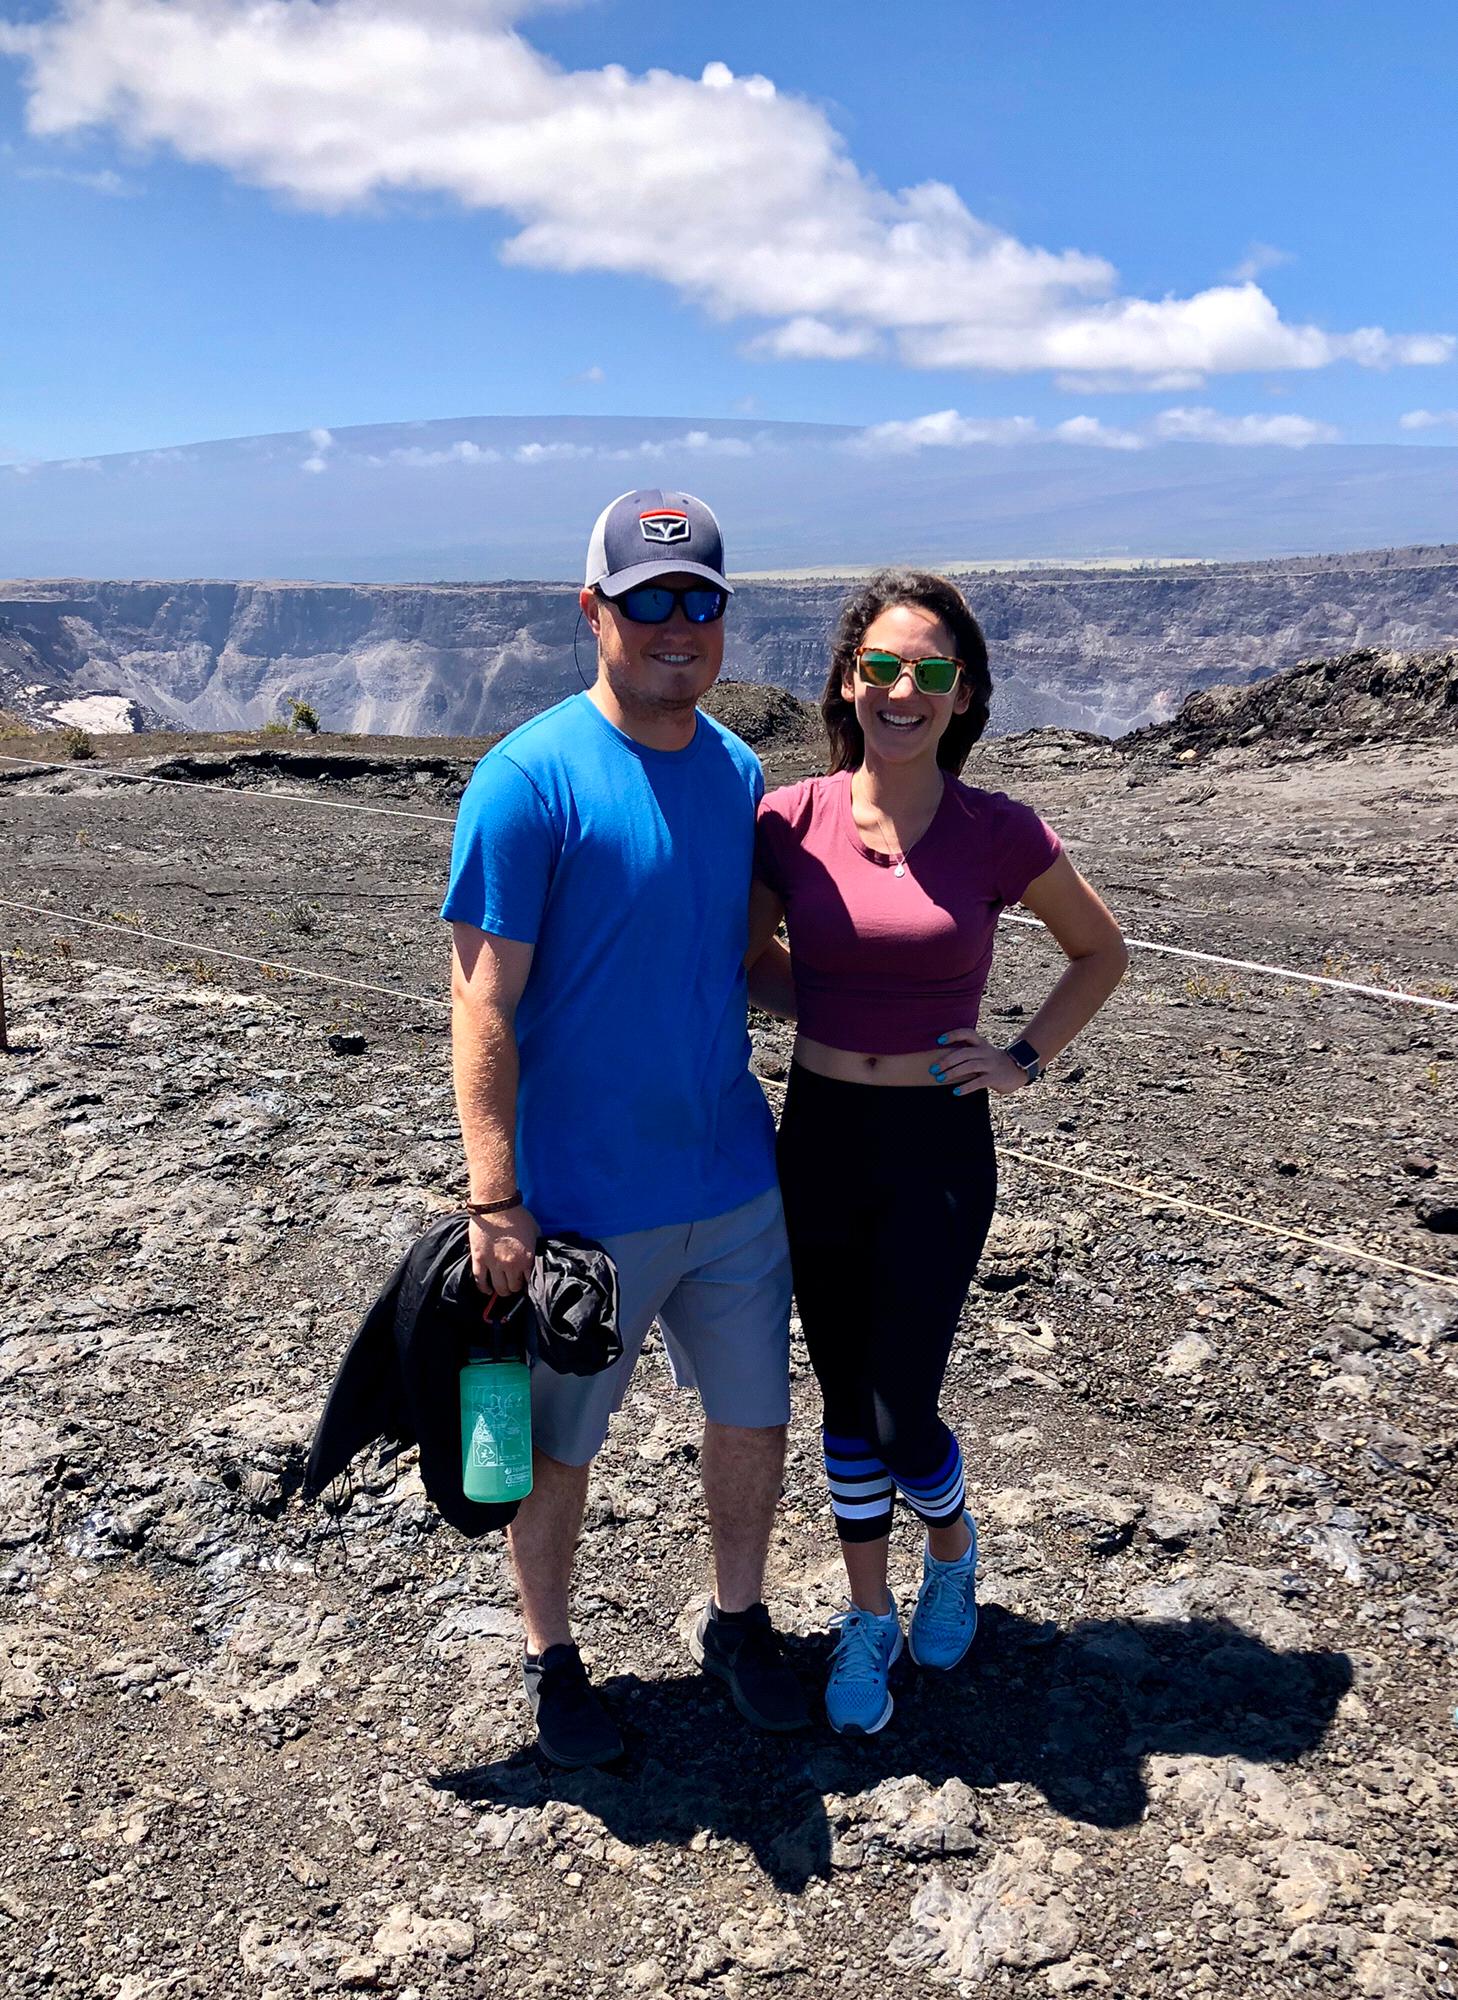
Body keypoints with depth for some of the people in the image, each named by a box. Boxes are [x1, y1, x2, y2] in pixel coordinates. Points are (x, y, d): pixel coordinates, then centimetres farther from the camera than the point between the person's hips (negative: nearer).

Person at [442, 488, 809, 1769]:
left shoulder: (738, 772, 3)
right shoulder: (530, 777, -15)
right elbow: (484, 1005, -16)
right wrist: (494, 1202, -19)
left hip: (735, 1181, 5)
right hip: (583, 1199, -5)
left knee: (755, 1417, 18)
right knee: (560, 1444, 14)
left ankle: (738, 1620, 43)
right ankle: (552, 1657, 39)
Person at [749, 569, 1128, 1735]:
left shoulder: (999, 835, -9)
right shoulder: (791, 822, -6)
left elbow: (1101, 953, 7)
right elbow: (749, 955, 12)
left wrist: (1026, 1060, -1)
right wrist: (830, 1016, -3)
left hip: (938, 1146, -2)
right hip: (818, 1137, 2)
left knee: (902, 1415, 1)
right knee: (847, 1406, 14)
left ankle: (953, 1549, 37)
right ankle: (869, 1619, 36)